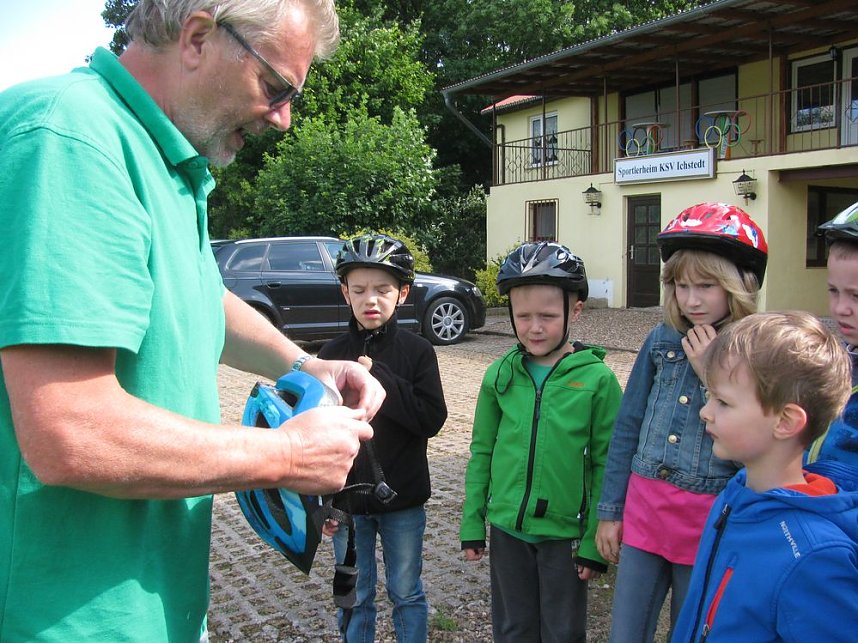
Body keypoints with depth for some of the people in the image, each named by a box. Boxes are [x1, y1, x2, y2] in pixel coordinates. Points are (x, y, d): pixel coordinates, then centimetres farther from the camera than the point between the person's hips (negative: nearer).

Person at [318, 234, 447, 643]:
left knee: (406, 593, 15)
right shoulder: (332, 355, -2)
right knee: (354, 598, 14)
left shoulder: (417, 351, -6)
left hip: (403, 500, -1)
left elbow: (432, 420, -16)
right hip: (347, 499, 1)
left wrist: (379, 378, -21)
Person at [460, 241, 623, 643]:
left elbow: (606, 466, -8)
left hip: (565, 534, -2)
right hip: (507, 529, 3)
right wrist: (472, 524, 5)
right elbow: (481, 453, 4)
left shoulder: (598, 379, -12)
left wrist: (596, 542, -7)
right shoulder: (500, 375, -3)